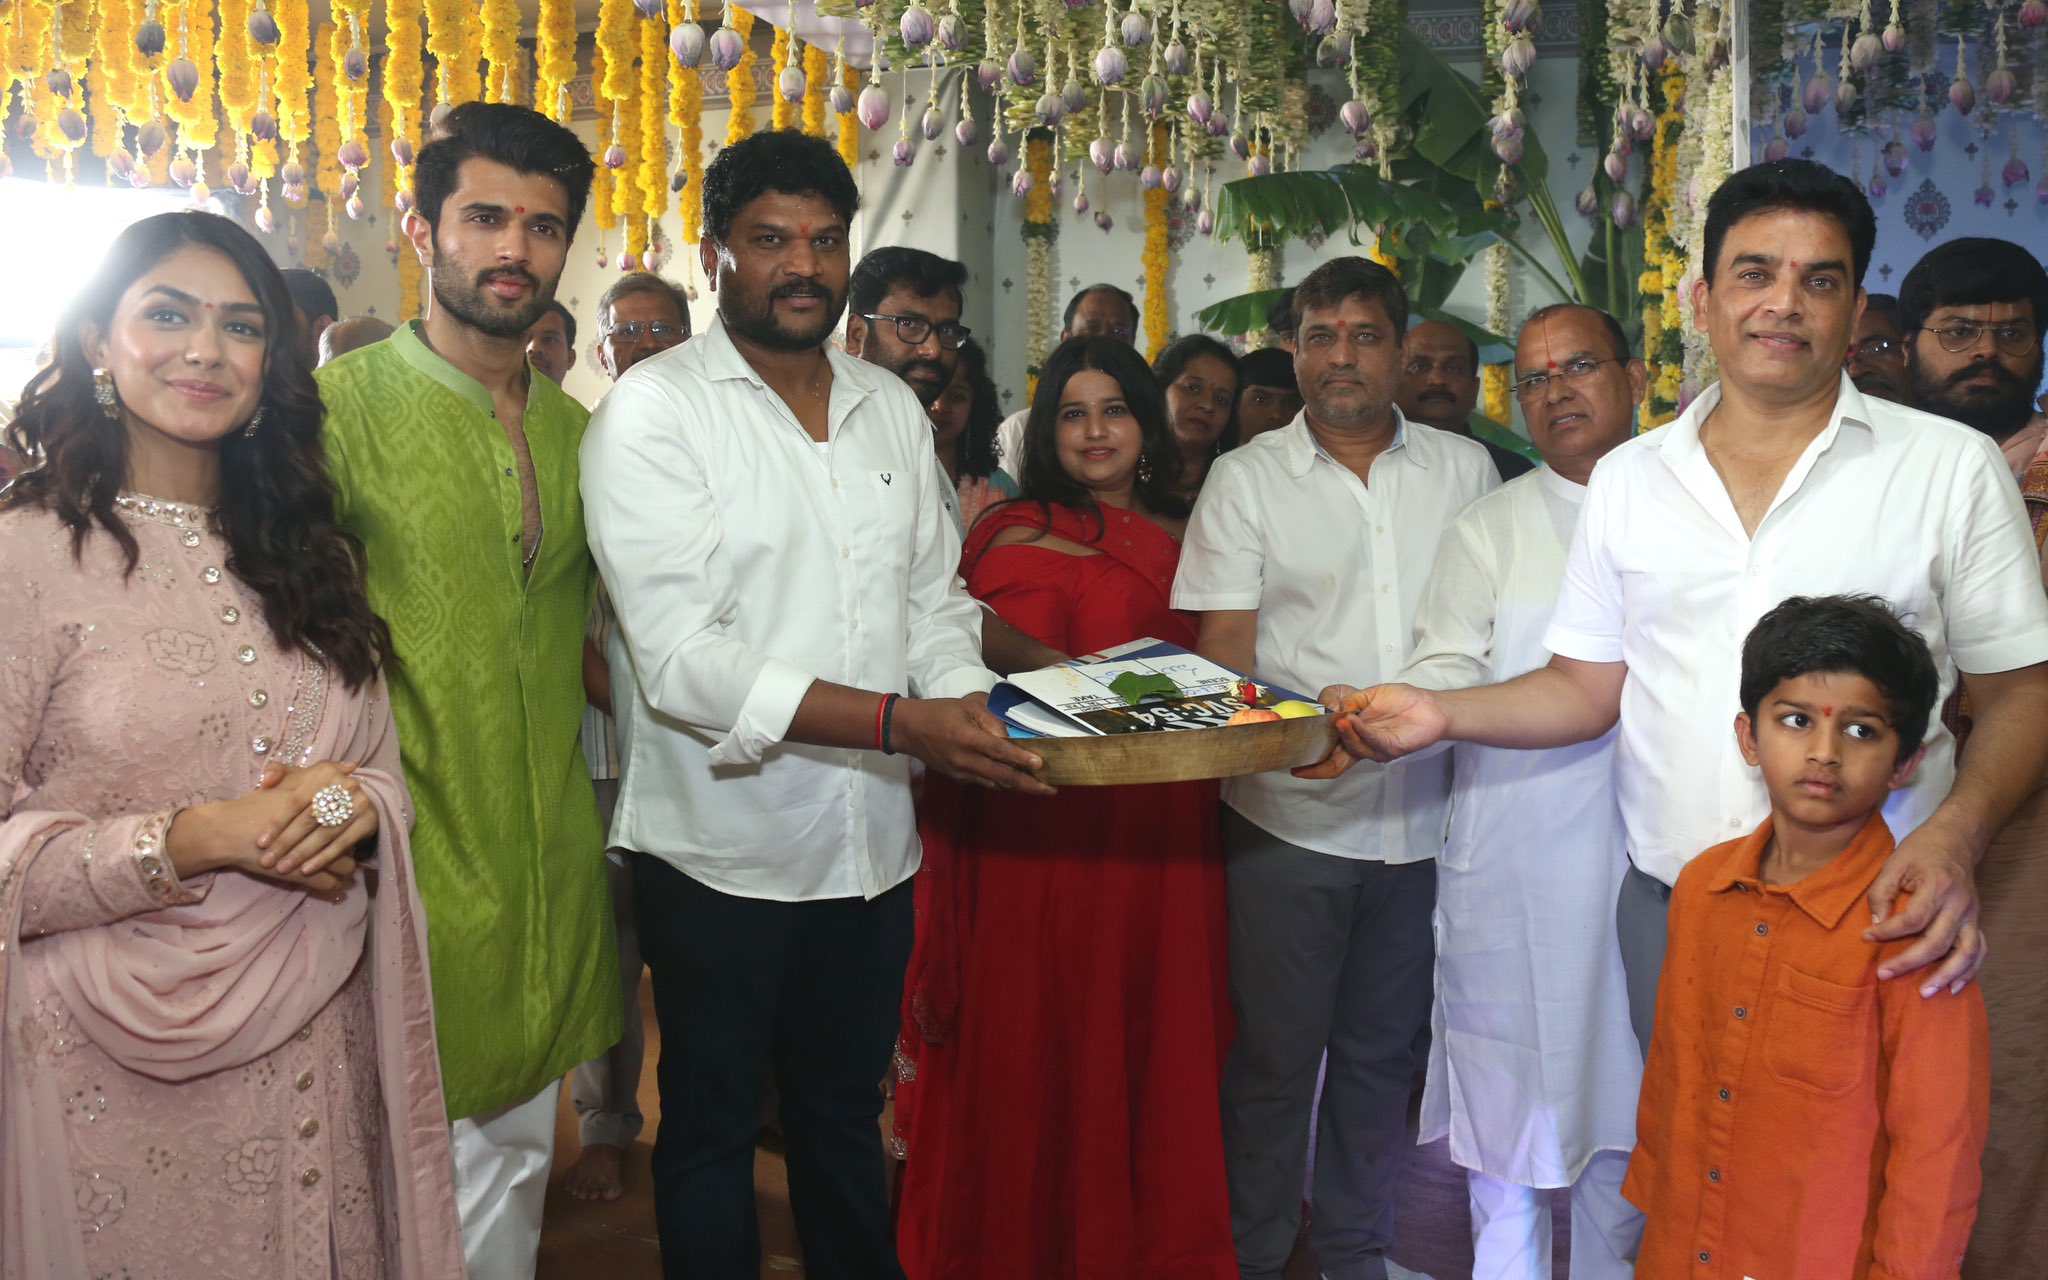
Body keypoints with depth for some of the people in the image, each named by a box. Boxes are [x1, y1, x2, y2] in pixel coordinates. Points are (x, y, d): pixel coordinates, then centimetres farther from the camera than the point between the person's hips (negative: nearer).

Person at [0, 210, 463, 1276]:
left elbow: (383, 764, 11)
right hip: (115, 1069, -5)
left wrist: (357, 805, -11)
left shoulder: (306, 553, 10)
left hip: (319, 1049, 5)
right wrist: (196, 840, -22)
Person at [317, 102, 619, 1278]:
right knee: (437, 1166, 2)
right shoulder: (342, 407, -9)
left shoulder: (577, 429, 10)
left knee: (521, 1148, 19)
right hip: (415, 865, -6)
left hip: (551, 865, 6)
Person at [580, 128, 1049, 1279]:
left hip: (874, 847, 5)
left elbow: (934, 596, 11)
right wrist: (900, 722, -28)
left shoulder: (893, 408, 8)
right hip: (721, 851, -5)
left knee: (847, 1116, 22)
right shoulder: (654, 412, -12)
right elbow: (682, 658, -21)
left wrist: (971, 704, -11)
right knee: (713, 1129, 14)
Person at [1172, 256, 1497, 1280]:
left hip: (1427, 813, 3)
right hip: (1291, 812, -2)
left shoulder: (1464, 470, 7)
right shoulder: (1247, 477, 1)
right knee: (1274, 1053, 7)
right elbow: (1224, 647, -3)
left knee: (1383, 1050, 16)